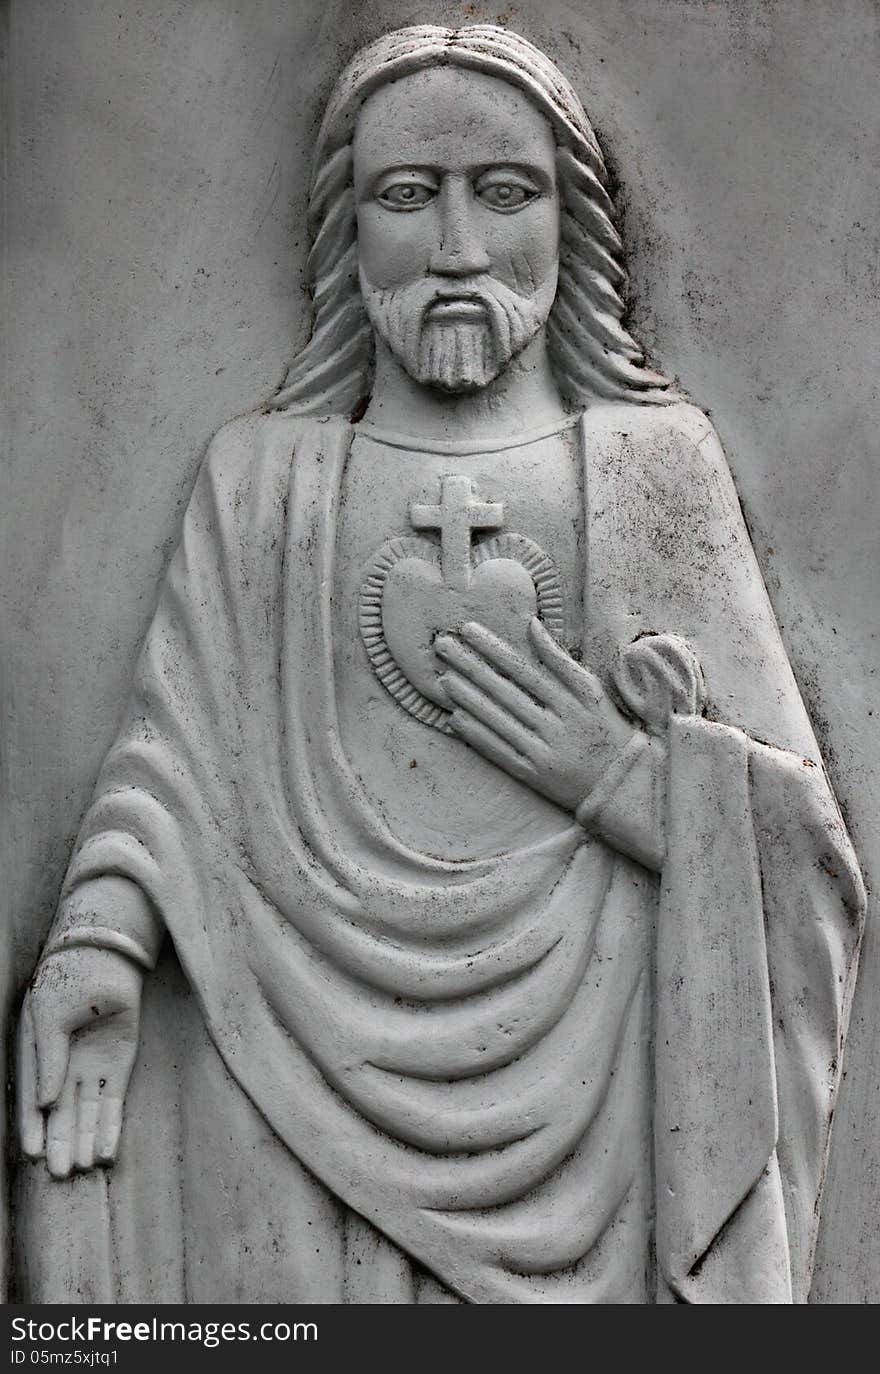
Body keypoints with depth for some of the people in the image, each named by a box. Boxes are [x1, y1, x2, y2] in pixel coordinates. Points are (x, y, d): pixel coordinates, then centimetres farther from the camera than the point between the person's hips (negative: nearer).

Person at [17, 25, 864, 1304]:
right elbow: (172, 754, 3)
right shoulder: (256, 475, 8)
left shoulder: (657, 461, 5)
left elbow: (796, 847, 5)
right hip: (302, 1090, 0)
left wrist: (626, 777, -12)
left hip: (584, 1092, 0)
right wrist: (95, 934, -16)